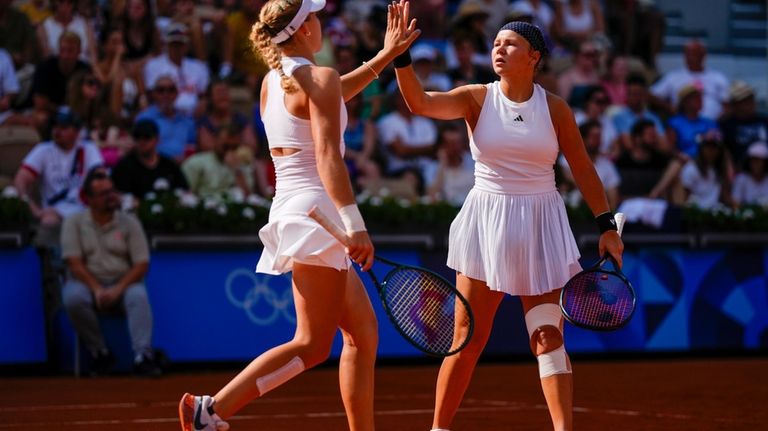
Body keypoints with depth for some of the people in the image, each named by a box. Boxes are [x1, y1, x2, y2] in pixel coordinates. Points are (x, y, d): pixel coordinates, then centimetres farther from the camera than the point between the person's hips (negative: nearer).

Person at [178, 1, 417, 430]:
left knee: (364, 334, 12)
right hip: (316, 212, -9)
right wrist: (355, 223, -28)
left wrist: (385, 55, 38)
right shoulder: (319, 78, -10)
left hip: (290, 212, 9)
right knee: (312, 346, -10)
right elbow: (328, 156, -21)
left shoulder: (273, 81, 15)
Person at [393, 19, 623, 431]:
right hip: (487, 223, 0)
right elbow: (420, 102, -17)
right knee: (468, 339, 3)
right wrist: (400, 56, -31)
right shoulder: (477, 99, -2)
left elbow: (583, 169, 5)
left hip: (541, 225, 0)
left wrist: (607, 226, 1)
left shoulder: (554, 109, 0)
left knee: (549, 337, -3)